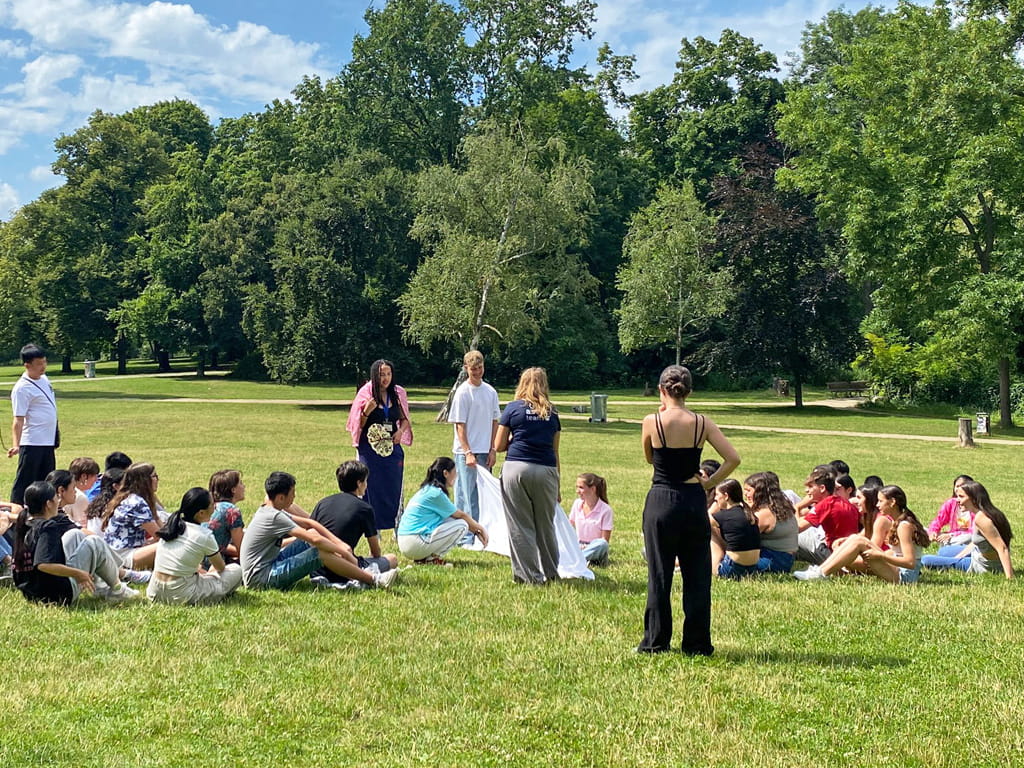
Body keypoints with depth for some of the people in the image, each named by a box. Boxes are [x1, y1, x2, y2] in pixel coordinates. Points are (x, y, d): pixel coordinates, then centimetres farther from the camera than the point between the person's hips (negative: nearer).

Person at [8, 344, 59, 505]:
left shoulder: (43, 378, 9)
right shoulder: (22, 388, -17)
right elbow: (18, 420, -21)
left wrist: (56, 432, 24)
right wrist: (16, 445, -29)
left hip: (48, 442, 9)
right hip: (32, 444, -9)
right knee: (25, 481, -3)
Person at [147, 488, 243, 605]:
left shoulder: (170, 527, 6)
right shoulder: (204, 536, -12)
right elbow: (220, 568, 8)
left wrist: (202, 572, 29)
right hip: (181, 597, -7)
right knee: (236, 570, 5)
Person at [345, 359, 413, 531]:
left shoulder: (398, 394, 5)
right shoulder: (366, 394, -5)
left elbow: (405, 419, 16)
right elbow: (358, 425, -1)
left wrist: (401, 431, -4)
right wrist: (367, 412, -20)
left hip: (392, 447, 3)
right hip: (369, 448, -3)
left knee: (394, 488, 5)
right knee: (371, 488, 0)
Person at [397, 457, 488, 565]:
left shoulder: (427, 490, 16)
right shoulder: (436, 493, -14)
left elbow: (457, 514, 20)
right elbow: (460, 515, -3)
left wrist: (476, 531, 19)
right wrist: (480, 528, 11)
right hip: (415, 544, -10)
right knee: (462, 525, -7)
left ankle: (424, 556, 8)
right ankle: (431, 558, -6)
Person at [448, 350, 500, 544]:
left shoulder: (490, 392, 9)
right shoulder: (463, 392, -7)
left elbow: (494, 422, 12)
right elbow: (460, 426, -10)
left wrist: (492, 450, 5)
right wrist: (468, 453, -17)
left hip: (484, 452, 5)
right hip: (466, 452, -5)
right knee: (466, 496, -3)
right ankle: (466, 537, -1)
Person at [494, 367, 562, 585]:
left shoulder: (513, 408, 4)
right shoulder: (552, 412, 12)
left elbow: (498, 446, 5)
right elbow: (555, 451, 15)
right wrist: (557, 486, 20)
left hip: (516, 467, -2)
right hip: (546, 470, 2)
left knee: (520, 526, 4)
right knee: (545, 525, 13)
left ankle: (529, 575, 6)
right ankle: (550, 573, 20)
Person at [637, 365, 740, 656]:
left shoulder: (652, 422, -8)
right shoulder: (701, 422, -3)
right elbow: (733, 459, -8)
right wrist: (708, 483, 2)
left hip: (661, 502, -2)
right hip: (694, 501, 2)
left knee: (659, 575, 7)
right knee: (697, 576, 9)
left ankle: (655, 642, 12)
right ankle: (697, 643, 13)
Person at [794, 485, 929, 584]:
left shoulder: (904, 526, -16)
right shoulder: (898, 522, 13)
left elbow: (910, 562, -22)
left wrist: (879, 555, -24)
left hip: (903, 576, -10)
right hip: (898, 572, 10)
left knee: (858, 541, -20)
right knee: (853, 539, 3)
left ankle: (822, 574, -20)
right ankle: (820, 569, -6)